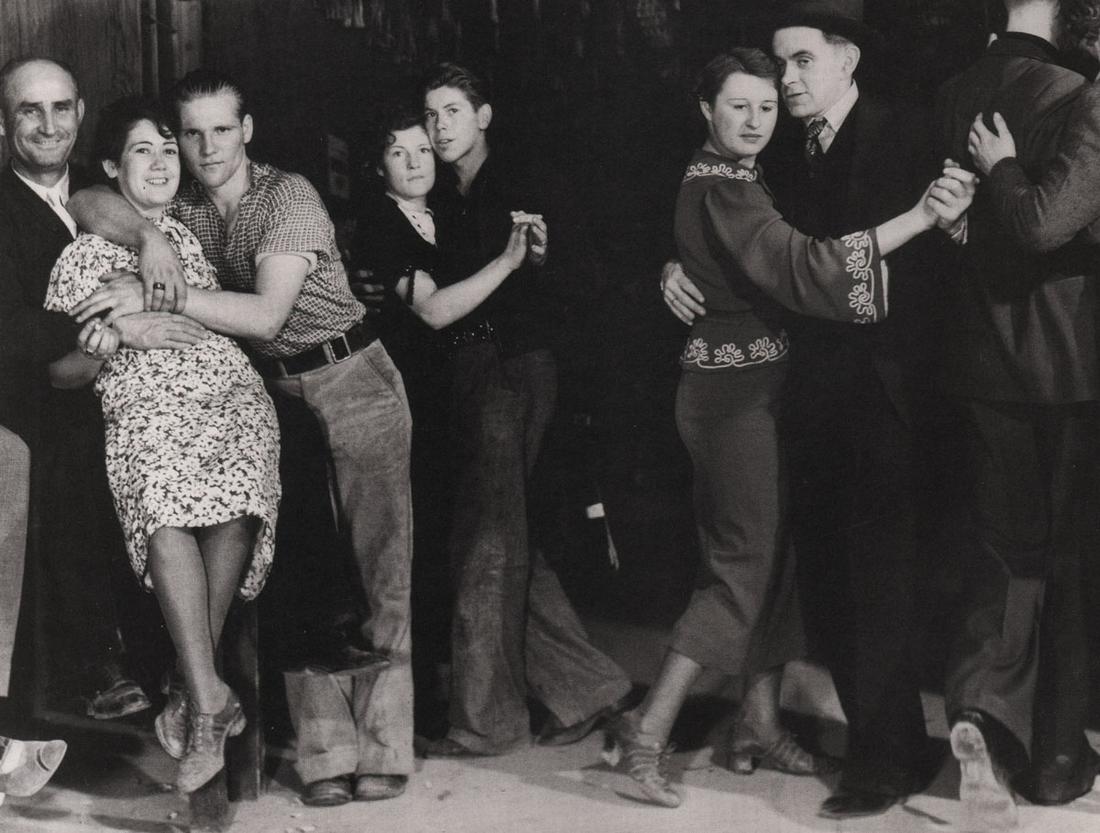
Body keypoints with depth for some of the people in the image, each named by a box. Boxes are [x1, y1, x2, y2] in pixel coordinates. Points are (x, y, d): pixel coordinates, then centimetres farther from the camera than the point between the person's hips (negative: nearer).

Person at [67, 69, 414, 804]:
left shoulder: (288, 197, -12)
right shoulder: (187, 210, 7)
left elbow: (267, 313, -22)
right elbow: (88, 203, 1)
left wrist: (157, 298, -26)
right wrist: (149, 240, -18)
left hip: (350, 380, -5)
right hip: (274, 394, 5)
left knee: (381, 563, -6)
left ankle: (385, 744, -4)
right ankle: (322, 745, 1)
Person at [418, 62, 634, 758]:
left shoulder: (514, 186, -6)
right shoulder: (447, 201, 15)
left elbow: (569, 276, -15)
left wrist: (537, 252, -34)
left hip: (514, 368, -8)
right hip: (471, 373, 8)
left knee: (486, 541, -7)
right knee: (503, 541, 9)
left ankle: (486, 718, 0)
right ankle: (586, 684, 17)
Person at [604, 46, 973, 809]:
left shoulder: (734, 181, 14)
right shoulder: (719, 188, -17)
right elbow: (801, 267, -30)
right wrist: (920, 218, -34)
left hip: (757, 383, 9)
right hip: (734, 391, -9)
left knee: (774, 552, 12)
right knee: (745, 561, -7)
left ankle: (760, 719, 19)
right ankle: (647, 732, -5)